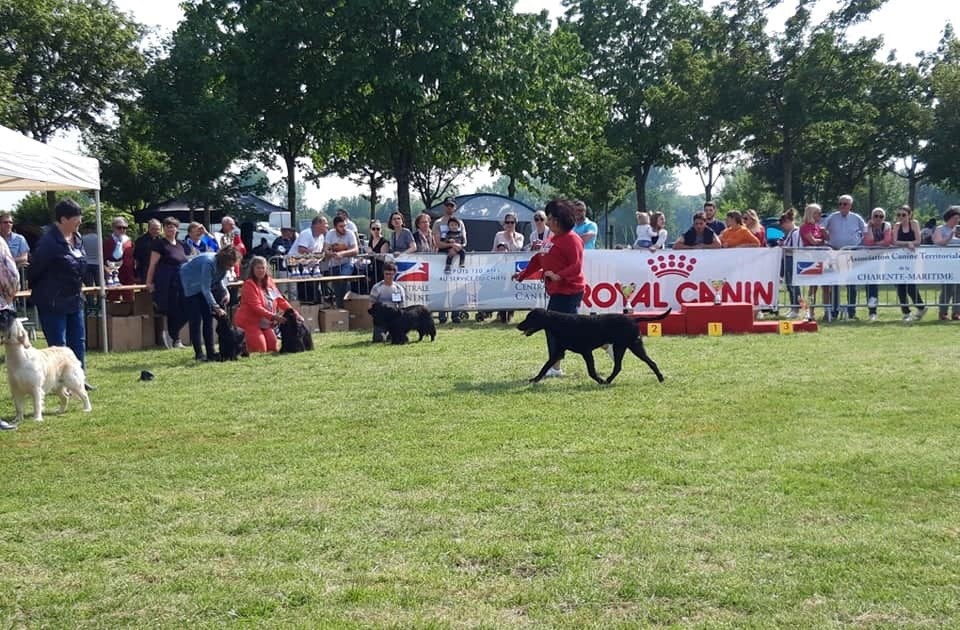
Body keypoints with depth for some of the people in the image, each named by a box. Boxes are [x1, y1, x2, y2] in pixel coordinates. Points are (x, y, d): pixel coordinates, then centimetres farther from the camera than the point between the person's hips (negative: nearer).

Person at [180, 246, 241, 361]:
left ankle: (210, 352, 2)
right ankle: (199, 354, -7)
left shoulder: (224, 265, -13)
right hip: (189, 285, -8)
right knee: (196, 320, -10)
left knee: (208, 318, 2)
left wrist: (225, 292, -18)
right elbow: (205, 288, -36)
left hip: (203, 286, 8)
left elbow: (220, 280, 2)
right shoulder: (209, 263, -36)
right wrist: (216, 307, -38)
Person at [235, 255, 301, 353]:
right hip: (249, 322, -7)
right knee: (260, 350, -14)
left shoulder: (269, 282, 7)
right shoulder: (249, 284, -15)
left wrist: (294, 313, -5)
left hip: (266, 323, 7)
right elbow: (256, 307, -23)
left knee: (272, 348, 4)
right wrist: (273, 316, -34)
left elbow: (280, 299, 7)